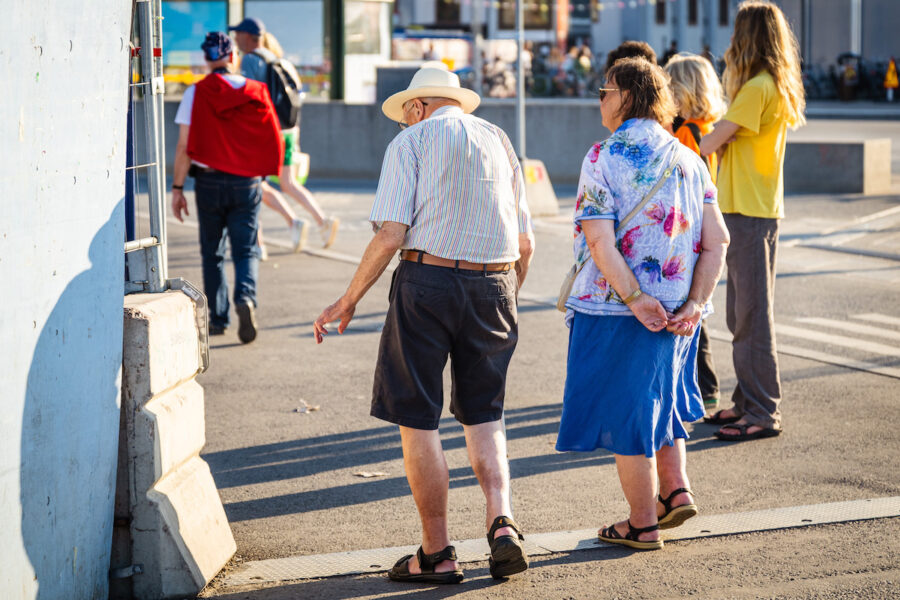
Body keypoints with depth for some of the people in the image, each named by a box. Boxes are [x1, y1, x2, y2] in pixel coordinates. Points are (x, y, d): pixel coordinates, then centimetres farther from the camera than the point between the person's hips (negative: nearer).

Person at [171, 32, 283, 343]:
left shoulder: (196, 93, -6)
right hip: (247, 182, 1)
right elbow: (272, 141, 4)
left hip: (209, 182, -1)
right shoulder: (256, 93, 0)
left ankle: (217, 318, 16)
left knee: (212, 252, 13)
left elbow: (184, 147, -8)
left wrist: (177, 188, -3)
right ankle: (246, 297, -23)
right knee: (245, 249, 4)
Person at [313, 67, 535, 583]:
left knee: (418, 421, 5)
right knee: (483, 414, 18)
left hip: (427, 278, -5)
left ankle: (437, 553, 8)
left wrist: (350, 299, -1)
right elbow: (525, 244, 14)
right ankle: (502, 521, -3)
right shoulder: (498, 140, 16)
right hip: (494, 284, 5)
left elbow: (392, 234, -9)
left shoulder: (412, 140, 2)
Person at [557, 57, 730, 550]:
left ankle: (643, 524, 12)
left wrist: (635, 299, -18)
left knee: (623, 411, 6)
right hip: (678, 309, 6)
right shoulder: (688, 159, 5)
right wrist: (695, 304, -6)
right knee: (658, 394, 26)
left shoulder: (604, 158, -11)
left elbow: (599, 241, -21)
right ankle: (676, 488, 18)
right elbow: (716, 241, -2)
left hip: (615, 309, -6)